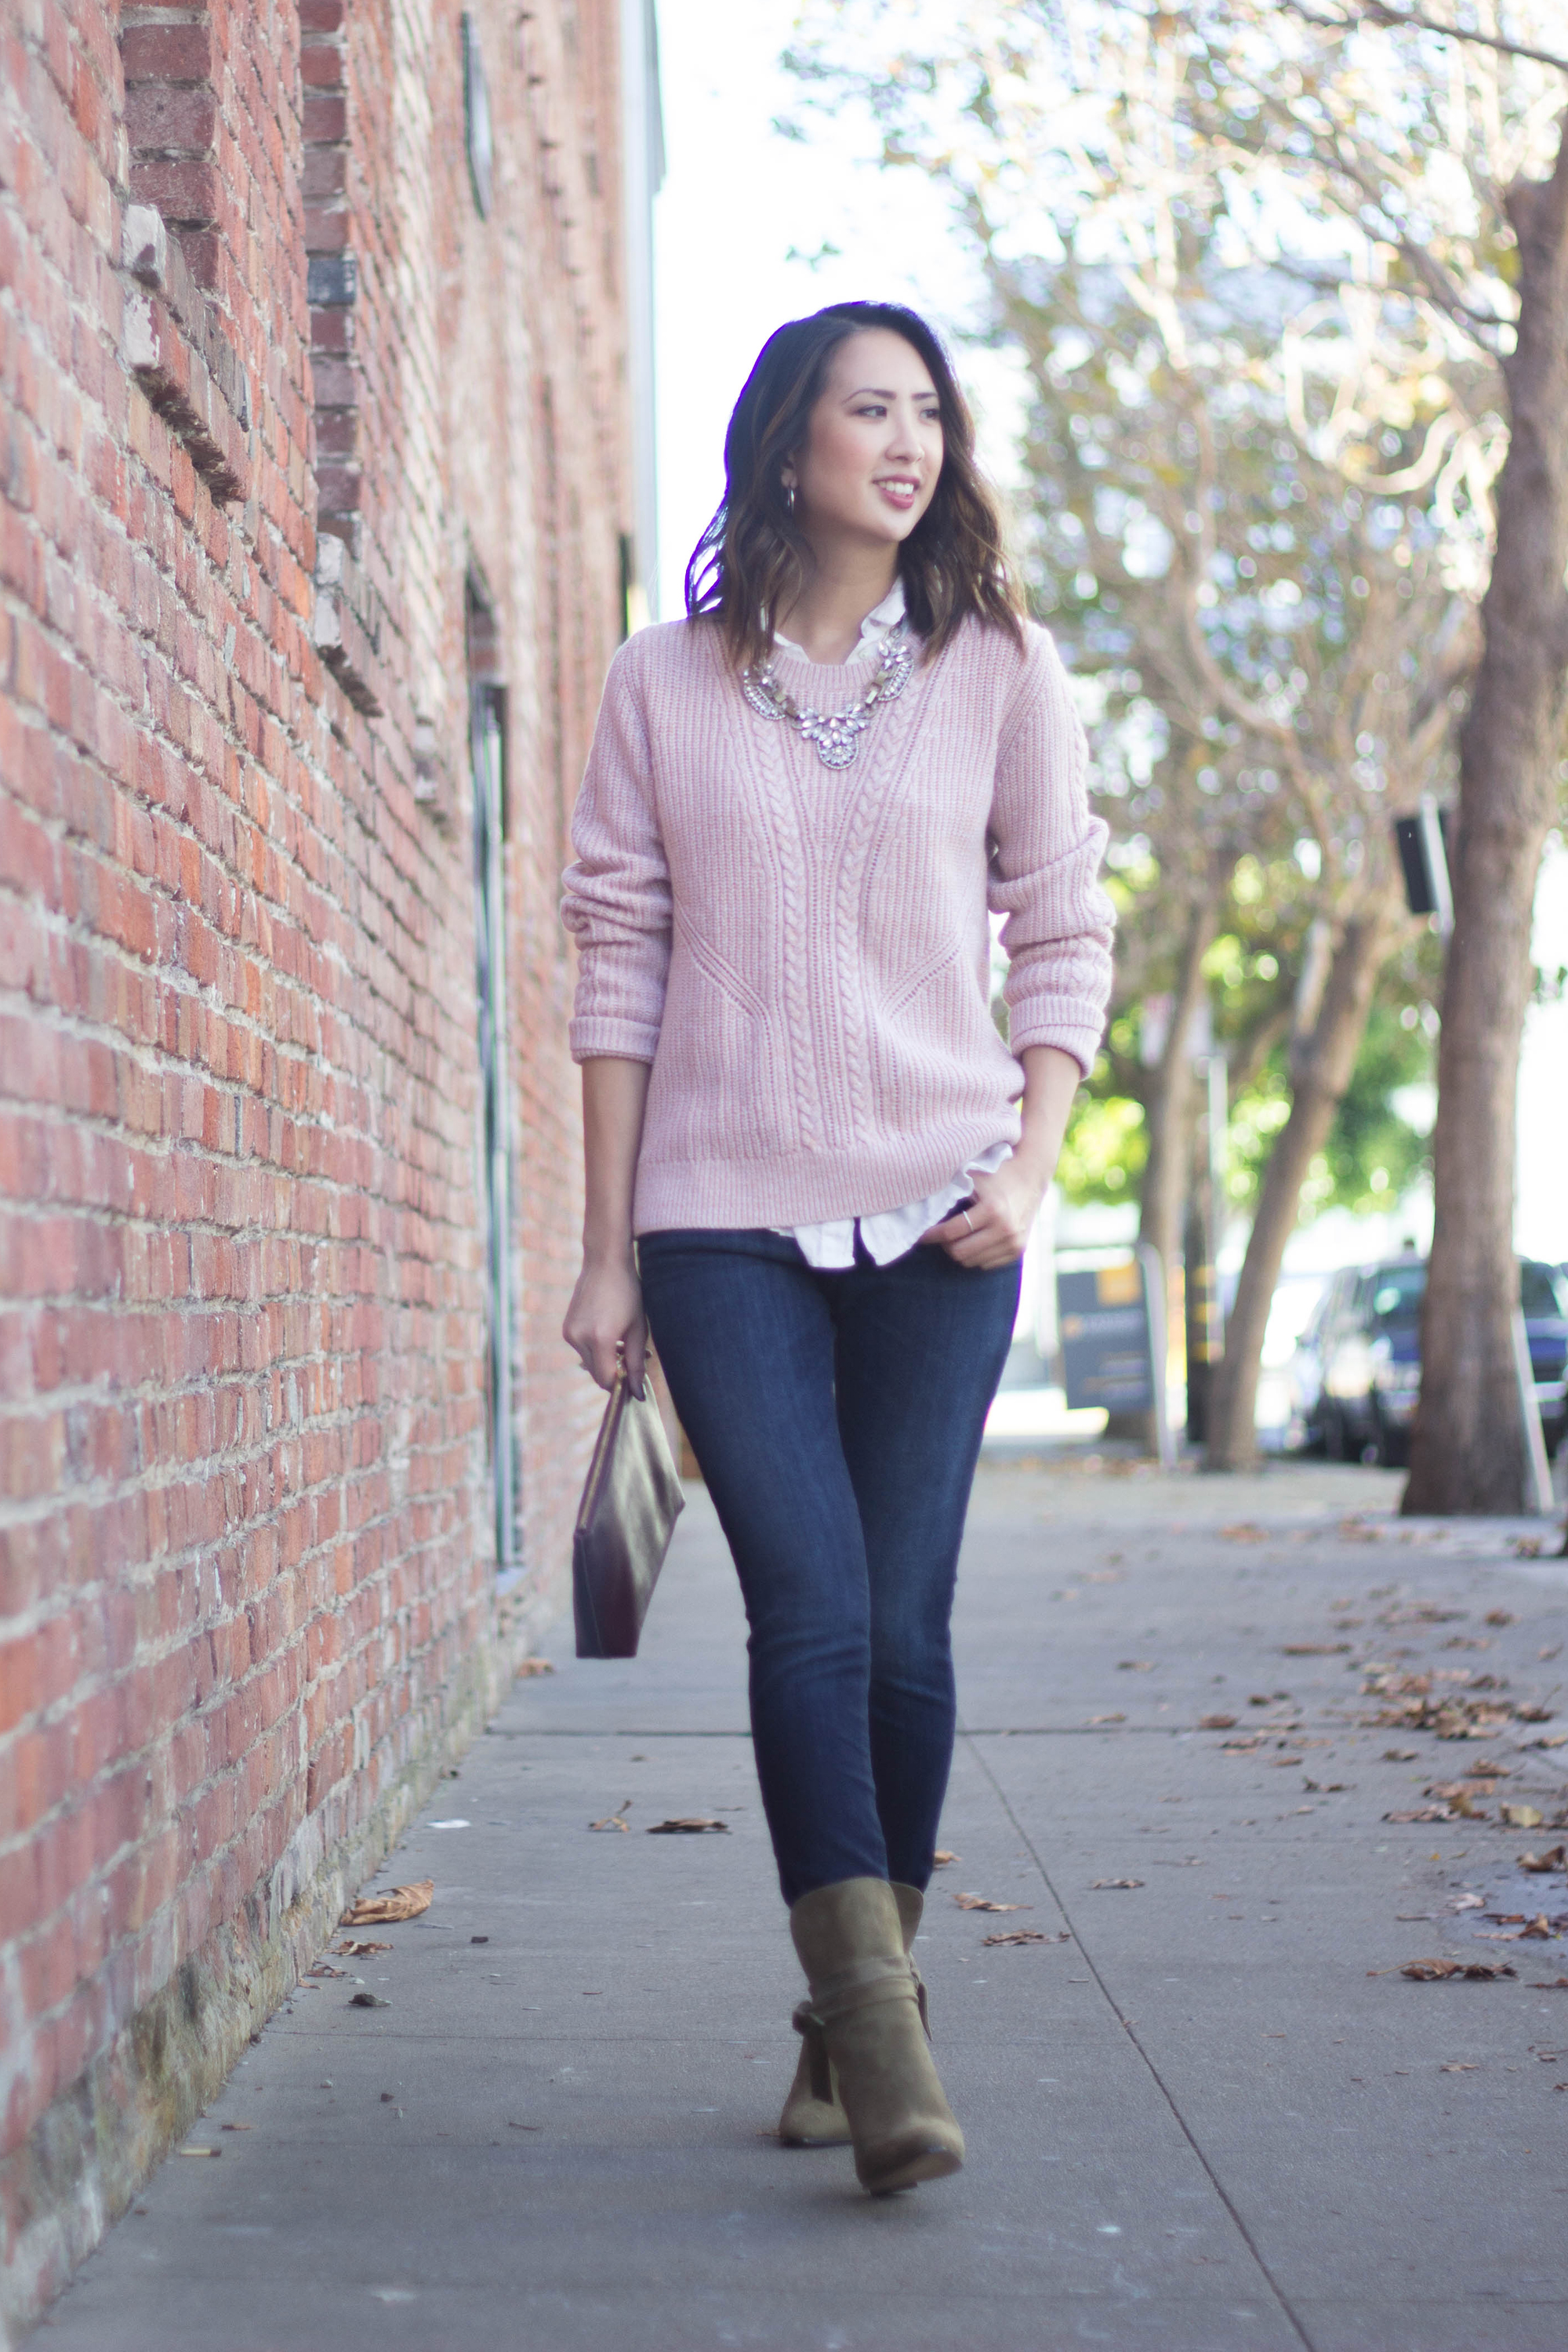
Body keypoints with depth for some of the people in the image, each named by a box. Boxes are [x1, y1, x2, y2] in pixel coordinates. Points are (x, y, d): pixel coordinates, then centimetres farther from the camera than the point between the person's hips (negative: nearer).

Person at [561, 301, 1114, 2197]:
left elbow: (1065, 935, 8)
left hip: (937, 1216, 1)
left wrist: (1032, 1163, -6)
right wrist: (608, 1248, 3)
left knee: (901, 1631, 1)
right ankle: (878, 2039, -12)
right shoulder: (666, 684, 6)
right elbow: (619, 963, 5)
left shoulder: (997, 668, 7)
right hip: (725, 1219, -1)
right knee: (811, 1615, -12)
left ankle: (852, 2023, 15)